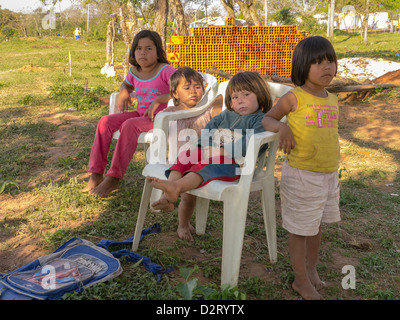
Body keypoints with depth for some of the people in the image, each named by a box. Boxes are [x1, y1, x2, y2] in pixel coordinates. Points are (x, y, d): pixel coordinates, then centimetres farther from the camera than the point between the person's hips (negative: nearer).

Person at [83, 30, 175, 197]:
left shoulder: (165, 70, -11)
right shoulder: (134, 72, 9)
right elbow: (127, 84, 33)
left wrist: (159, 100, -25)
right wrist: (123, 92, 8)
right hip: (140, 114, 7)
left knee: (129, 125, -34)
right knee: (106, 121, -14)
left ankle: (114, 178, -27)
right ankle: (96, 175, -13)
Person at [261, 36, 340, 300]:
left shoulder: (332, 100, 6)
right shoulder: (294, 98, -12)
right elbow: (267, 118, -4)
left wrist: (334, 172, 17)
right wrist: (282, 127, -27)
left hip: (329, 175, 6)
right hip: (302, 176, -6)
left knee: (316, 224, 20)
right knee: (301, 228, 7)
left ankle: (312, 268, 40)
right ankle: (301, 281, 23)